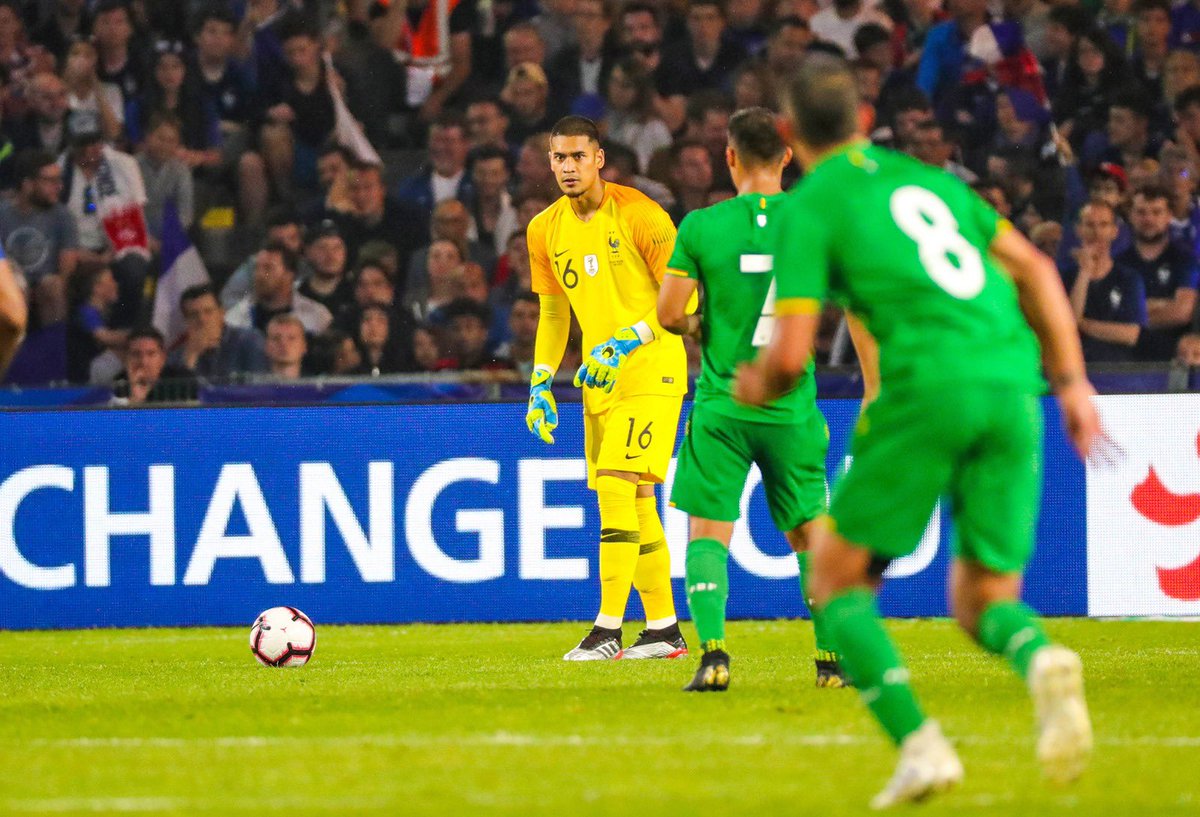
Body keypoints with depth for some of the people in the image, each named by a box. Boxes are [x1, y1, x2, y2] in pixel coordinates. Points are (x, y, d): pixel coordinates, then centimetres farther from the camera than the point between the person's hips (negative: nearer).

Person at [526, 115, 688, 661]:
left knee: (616, 486, -17)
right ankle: (664, 630, 17)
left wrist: (627, 343, -21)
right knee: (634, 500, 9)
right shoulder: (545, 231, 7)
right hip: (599, 377, 7)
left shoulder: (639, 215, -12)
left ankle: (607, 630, -18)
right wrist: (540, 383, 9)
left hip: (650, 369, -7)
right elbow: (553, 314, 19)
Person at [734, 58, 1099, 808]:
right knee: (984, 603, 13)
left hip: (929, 387, -5)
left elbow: (790, 357, -2)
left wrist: (755, 386, 21)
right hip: (1012, 388, 5)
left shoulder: (809, 208, 6)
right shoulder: (927, 180, 25)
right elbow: (1034, 268, 19)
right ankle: (1042, 661, -24)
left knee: (837, 577, 11)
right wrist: (1072, 381, 18)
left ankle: (919, 744, -9)